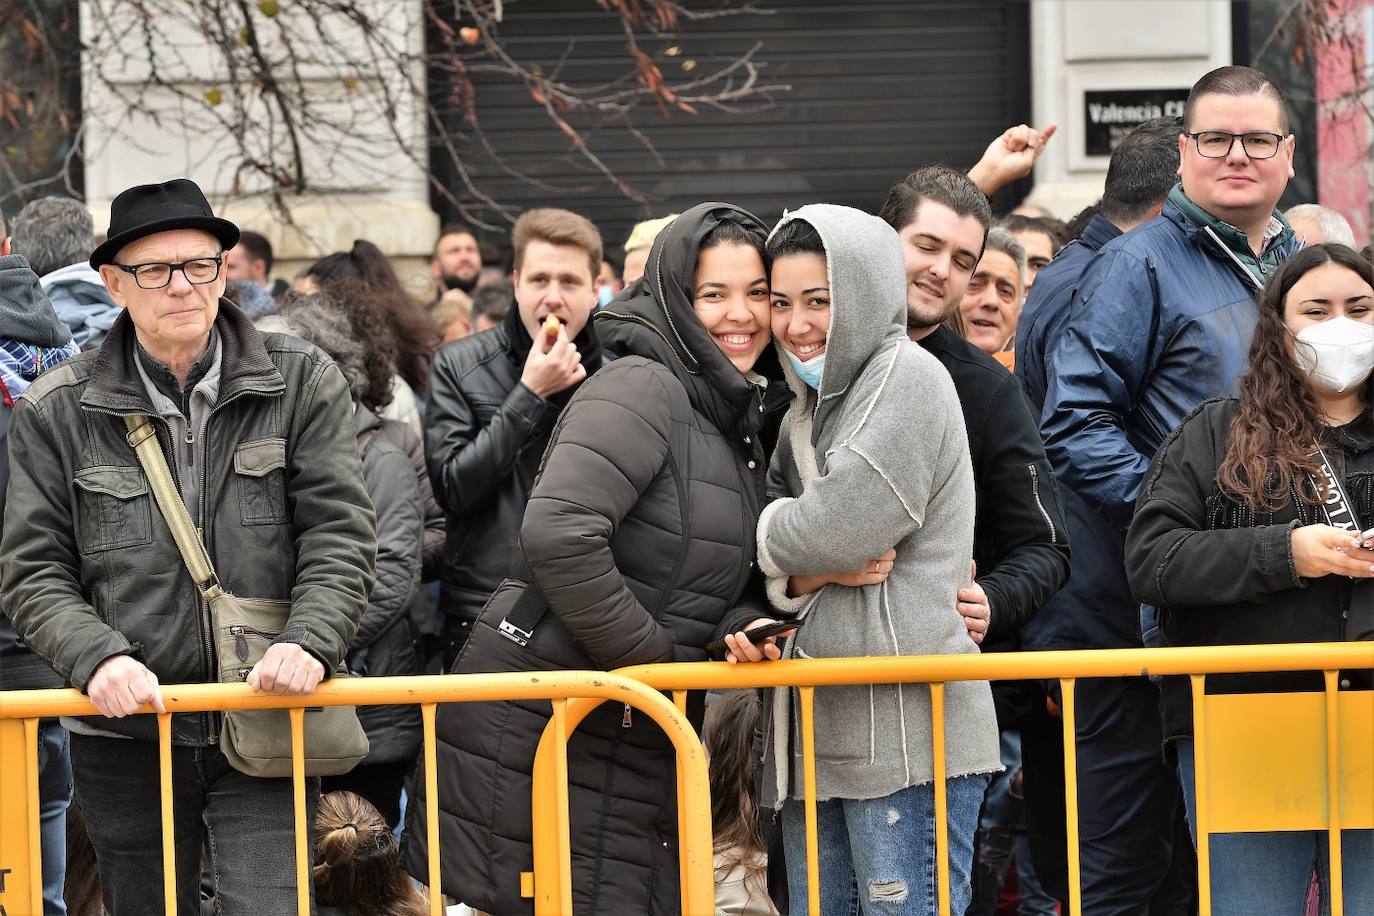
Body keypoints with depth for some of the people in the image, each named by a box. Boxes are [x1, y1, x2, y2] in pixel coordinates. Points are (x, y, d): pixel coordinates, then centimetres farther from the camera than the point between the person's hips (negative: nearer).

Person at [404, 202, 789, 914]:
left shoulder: (739, 422, 15)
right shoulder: (641, 388, -14)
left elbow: (736, 581, 20)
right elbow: (558, 535, -27)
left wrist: (745, 628, -4)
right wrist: (646, 656, -18)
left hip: (640, 742, 9)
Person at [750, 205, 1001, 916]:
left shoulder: (907, 376, -5)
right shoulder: (805, 411, 21)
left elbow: (839, 525, -16)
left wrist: (766, 531, 4)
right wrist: (800, 576, -9)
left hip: (905, 721, -9)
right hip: (814, 728, 9)